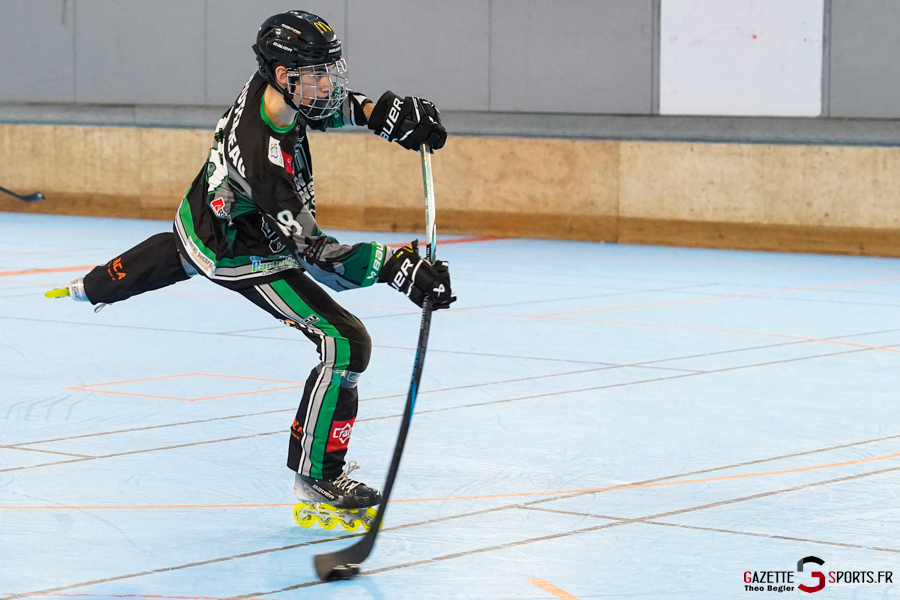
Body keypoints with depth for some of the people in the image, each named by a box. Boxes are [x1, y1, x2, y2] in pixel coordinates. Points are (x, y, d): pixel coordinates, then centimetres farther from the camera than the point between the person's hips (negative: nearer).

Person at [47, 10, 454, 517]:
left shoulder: (268, 89, -20)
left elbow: (330, 107, 3)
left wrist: (386, 113, -14)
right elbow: (312, 252, -42)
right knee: (346, 344, -16)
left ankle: (93, 287, 75)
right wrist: (399, 268, -51)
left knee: (173, 256, 43)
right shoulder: (265, 156, -43)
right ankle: (315, 475, -5)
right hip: (240, 256, -9)